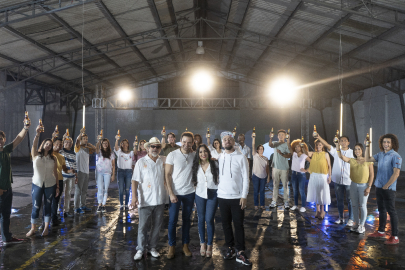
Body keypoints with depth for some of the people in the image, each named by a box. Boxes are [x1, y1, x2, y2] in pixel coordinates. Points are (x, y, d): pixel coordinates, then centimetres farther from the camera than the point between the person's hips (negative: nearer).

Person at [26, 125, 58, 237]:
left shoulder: (53, 158, 3)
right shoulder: (36, 155, 0)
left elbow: (55, 173, 4)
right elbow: (34, 145, -19)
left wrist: (57, 186, 2)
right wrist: (37, 134, -35)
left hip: (50, 185, 1)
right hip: (37, 184, -1)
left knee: (47, 206, 7)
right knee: (35, 207, 0)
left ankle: (46, 228, 18)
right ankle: (33, 229, 12)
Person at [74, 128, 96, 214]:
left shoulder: (87, 148, 15)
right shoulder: (78, 147, -3)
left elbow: (94, 149, 6)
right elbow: (77, 141, -20)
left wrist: (88, 144, 2)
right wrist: (81, 133, -34)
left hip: (86, 171, 7)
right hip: (79, 171, -7)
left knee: (84, 190, 13)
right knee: (78, 190, -5)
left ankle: (83, 206, 21)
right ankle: (76, 208, -2)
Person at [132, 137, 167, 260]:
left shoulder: (164, 160, 5)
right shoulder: (141, 162, -3)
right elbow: (135, 180, -6)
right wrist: (134, 196, -14)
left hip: (160, 199, 3)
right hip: (145, 199, -3)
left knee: (157, 225, 12)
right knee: (143, 226, 3)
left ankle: (152, 246, 28)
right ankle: (140, 249, 18)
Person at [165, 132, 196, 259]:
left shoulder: (195, 155, -1)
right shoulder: (172, 155, -8)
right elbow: (167, 175, -7)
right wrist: (171, 193, -13)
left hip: (190, 192, 2)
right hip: (175, 192, -2)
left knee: (187, 219, 12)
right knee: (172, 220, 3)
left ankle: (185, 245, 25)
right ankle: (172, 246, 18)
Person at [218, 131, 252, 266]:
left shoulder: (241, 157, -4)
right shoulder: (219, 158, 7)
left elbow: (246, 178, -6)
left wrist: (244, 196, -11)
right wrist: (217, 190, -2)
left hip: (237, 197, -3)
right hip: (222, 196, 3)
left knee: (238, 224, 0)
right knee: (226, 223, 10)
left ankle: (240, 252, 7)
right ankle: (230, 248, 24)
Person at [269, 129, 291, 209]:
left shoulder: (287, 145, -1)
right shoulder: (275, 143, 5)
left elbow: (289, 155, -8)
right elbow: (270, 145, -18)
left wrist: (281, 154, -25)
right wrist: (271, 138, -37)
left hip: (284, 168, -3)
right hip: (276, 167, 3)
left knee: (285, 185, 0)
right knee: (275, 185, 7)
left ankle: (286, 201, 7)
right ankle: (274, 201, 13)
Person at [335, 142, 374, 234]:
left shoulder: (368, 161, -5)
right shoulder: (352, 161, 3)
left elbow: (372, 175, -5)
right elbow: (341, 156, -8)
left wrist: (369, 187, -11)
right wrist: (337, 145, -20)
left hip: (363, 186, -3)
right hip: (353, 185, 3)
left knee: (362, 206, 4)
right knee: (354, 205, 10)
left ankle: (362, 225, 16)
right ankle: (356, 223, 24)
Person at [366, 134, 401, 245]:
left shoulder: (395, 156, -14)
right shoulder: (380, 155, 8)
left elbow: (396, 174, -19)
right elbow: (368, 159, 17)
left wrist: (386, 186, -15)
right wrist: (367, 146, 9)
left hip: (389, 189, -7)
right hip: (378, 187, 8)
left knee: (391, 211, -2)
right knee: (381, 210, 17)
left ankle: (395, 237, 5)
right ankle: (381, 231, 29)